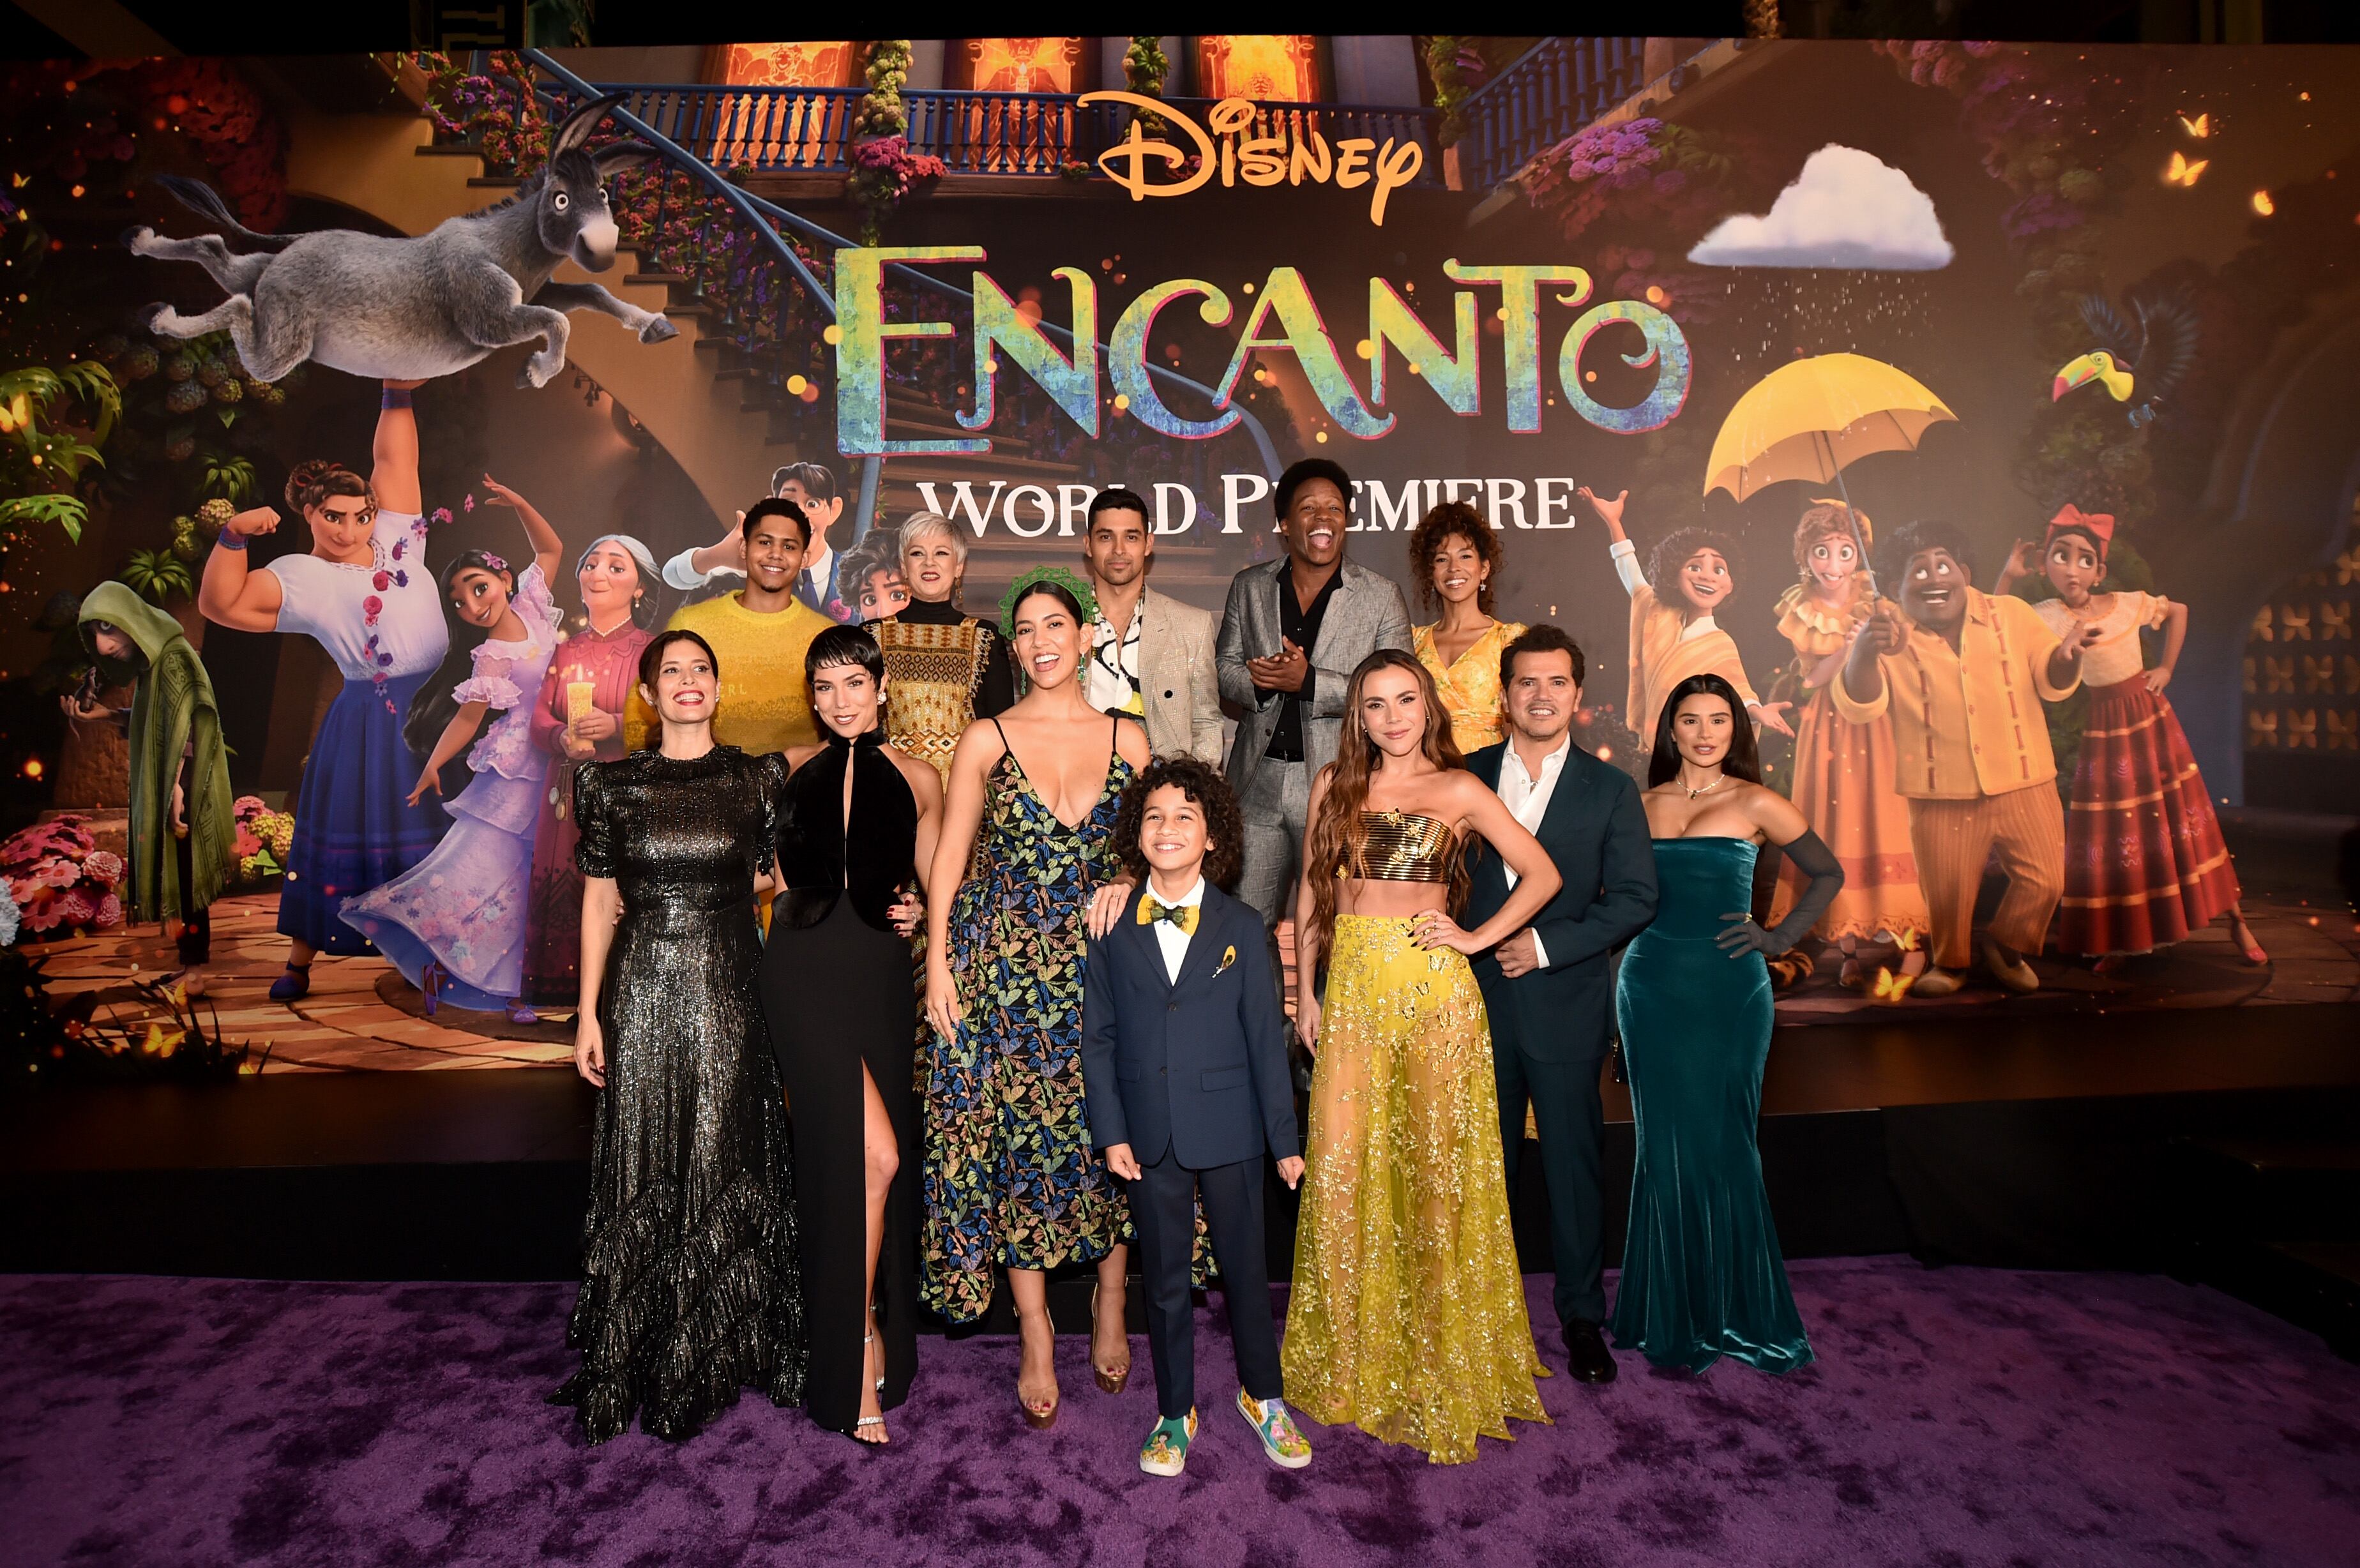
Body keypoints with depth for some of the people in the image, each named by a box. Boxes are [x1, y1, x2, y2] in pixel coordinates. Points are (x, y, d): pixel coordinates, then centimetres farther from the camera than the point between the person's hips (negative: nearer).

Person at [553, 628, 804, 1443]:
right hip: (642, 996, 1)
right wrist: (588, 1012, 2)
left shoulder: (758, 779, 3)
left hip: (728, 994, 0)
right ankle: (627, 1364, 22)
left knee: (722, 1169, 5)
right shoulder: (612, 784, 4)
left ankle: (714, 1354, 23)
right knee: (640, 1172, 6)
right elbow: (600, 899, 5)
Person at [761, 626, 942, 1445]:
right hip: (804, 972, -2)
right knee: (871, 1154, -14)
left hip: (880, 977, 2)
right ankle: (859, 1344, 4)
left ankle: (863, 1347, 28)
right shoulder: (791, 770, 8)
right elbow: (774, 876, 14)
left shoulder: (917, 780, 9)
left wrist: (917, 915, -3)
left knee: (852, 1161, 8)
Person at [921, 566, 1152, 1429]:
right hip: (1006, 968, -1)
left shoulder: (1128, 738, 4)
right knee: (1019, 1140, 3)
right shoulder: (985, 740, 1)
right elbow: (948, 859, 2)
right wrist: (939, 962, -5)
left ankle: (1109, 1308, 25)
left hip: (1106, 963, 1)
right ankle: (1037, 1338, 17)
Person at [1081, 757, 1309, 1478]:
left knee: (1246, 1268, 13)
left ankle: (1263, 1396, 36)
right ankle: (1174, 1413, 32)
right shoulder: (1112, 931, 0)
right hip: (1151, 1135, 1)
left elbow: (1266, 1038, -2)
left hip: (1229, 1130, 0)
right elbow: (1097, 1040, 2)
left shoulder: (1242, 929, -2)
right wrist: (1111, 1133, -5)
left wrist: (1285, 1138, -1)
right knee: (1164, 1281, 13)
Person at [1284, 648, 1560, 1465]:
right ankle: (1350, 1353, 23)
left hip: (1435, 988, -2)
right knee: (1343, 1166, 3)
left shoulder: (1459, 791, 2)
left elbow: (1543, 876, 5)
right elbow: (1311, 890, 12)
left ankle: (1442, 1351, 24)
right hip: (1352, 987, 2)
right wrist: (1305, 991, 8)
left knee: (1439, 1163, 5)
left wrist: (1478, 937, -2)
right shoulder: (1334, 784, 9)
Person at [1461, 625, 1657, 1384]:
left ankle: (1582, 1315, 25)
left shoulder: (1610, 789, 0)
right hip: (1480, 999, 2)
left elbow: (1636, 896, -5)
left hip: (1566, 1005, -1)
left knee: (1574, 1163, 8)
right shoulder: (1467, 776, 4)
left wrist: (1547, 944, -14)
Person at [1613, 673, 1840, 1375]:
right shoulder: (1641, 805, 7)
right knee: (1665, 1147, 7)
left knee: (1722, 1145, 3)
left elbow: (1828, 875, 9)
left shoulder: (1755, 803, 0)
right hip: (1651, 987, 2)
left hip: (1728, 991, -2)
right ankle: (1672, 1312, 21)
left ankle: (1734, 1310, 21)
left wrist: (1780, 938, 0)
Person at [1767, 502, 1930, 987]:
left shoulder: (1873, 603, 1)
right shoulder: (1803, 612, 2)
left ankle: (1905, 936, 4)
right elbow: (1813, 677, -4)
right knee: (1837, 824, 1)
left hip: (1876, 725, 0)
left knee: (1883, 819, -4)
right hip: (1829, 728, 0)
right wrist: (1849, 645, -18)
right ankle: (1850, 942, 8)